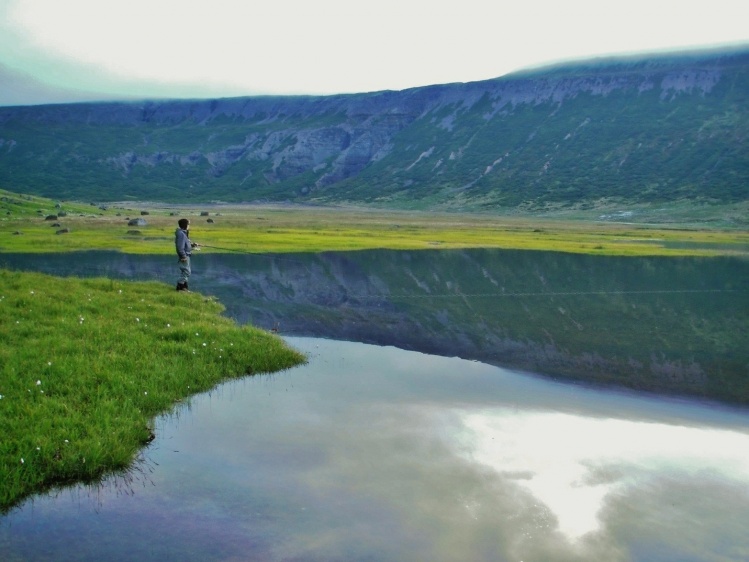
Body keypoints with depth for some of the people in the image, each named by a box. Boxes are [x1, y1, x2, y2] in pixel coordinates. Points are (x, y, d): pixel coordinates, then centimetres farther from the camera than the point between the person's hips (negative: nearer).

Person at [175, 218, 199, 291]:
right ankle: (180, 286, -2)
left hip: (186, 255, 10)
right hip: (184, 256, -10)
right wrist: (183, 256, -22)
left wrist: (193, 245, 7)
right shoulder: (181, 234, -19)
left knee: (185, 271, 16)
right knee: (186, 271, -7)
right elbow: (180, 246, -23)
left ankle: (184, 286, 24)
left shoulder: (184, 233, 12)